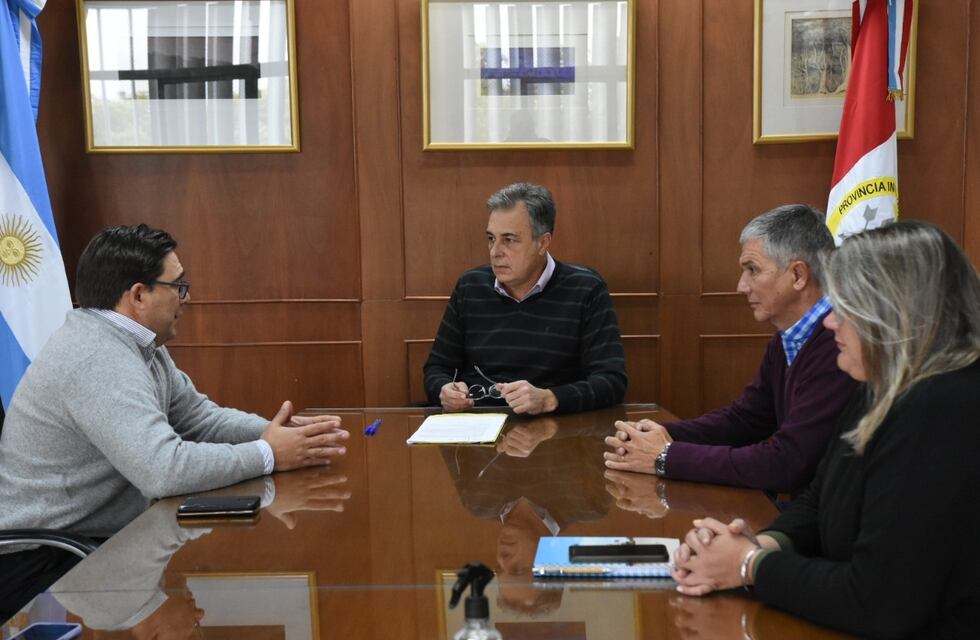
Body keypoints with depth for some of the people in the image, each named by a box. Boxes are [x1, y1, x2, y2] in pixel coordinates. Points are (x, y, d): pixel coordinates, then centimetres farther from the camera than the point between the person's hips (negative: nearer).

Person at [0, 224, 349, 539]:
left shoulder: (137, 343, 6)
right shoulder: (99, 360, -26)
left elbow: (200, 417, 9)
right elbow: (163, 469, -34)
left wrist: (276, 431, -7)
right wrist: (269, 454, -23)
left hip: (104, 535, 9)